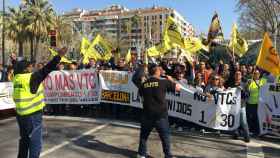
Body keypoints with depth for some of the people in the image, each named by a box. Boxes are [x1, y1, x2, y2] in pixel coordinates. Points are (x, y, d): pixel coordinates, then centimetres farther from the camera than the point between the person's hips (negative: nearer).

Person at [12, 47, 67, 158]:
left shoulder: (17, 77, 6)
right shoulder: (32, 77, -16)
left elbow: (16, 69, 27)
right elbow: (46, 69, -25)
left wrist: (14, 61, 47)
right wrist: (58, 56, -29)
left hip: (21, 114, 9)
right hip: (33, 115, -9)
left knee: (24, 139, 22)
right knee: (35, 142, -1)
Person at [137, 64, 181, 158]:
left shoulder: (144, 84, 1)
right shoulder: (164, 82, -9)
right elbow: (178, 88, -1)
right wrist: (171, 80, 13)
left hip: (147, 114, 3)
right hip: (161, 115, -2)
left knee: (144, 135, 19)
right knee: (165, 137, 11)